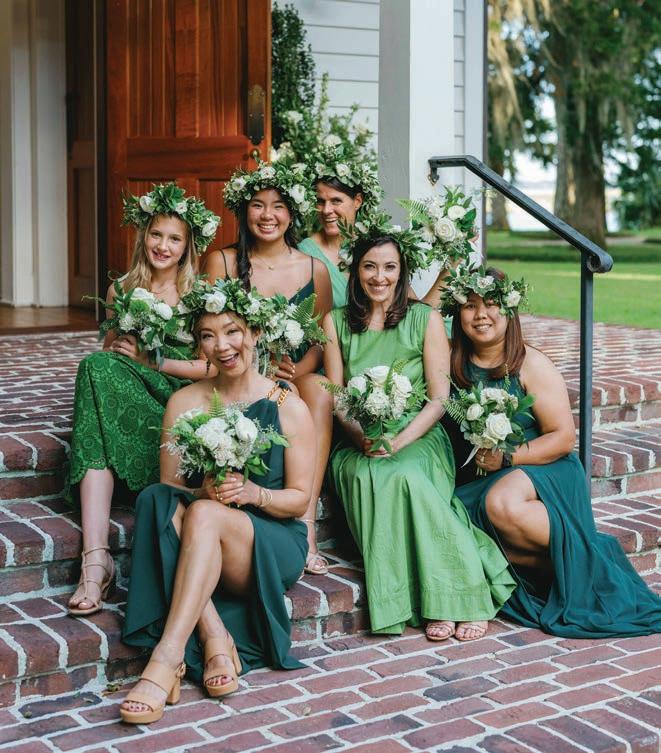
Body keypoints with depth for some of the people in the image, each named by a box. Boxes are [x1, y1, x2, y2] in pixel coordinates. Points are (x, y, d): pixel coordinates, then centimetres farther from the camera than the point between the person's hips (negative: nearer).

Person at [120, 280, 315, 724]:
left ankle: (167, 658, -41)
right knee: (161, 506, -30)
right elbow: (169, 485, 6)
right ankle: (215, 639, -35)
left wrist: (253, 493, -20)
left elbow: (299, 498, 1)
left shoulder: (288, 407, 0)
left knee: (205, 516, -35)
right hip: (198, 543, 3)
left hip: (273, 544, -3)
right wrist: (202, 491, -17)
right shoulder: (184, 403, 8)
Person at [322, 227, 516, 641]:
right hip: (358, 446, 2)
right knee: (367, 478, -33)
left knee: (402, 476, -36)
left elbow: (440, 399, 0)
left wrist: (399, 441, -15)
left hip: (418, 439, -1)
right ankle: (437, 603, -31)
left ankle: (456, 596, -28)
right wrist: (363, 437, -13)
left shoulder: (426, 320, 6)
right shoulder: (336, 323, 12)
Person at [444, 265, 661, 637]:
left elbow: (564, 437, -8)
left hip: (544, 471, -4)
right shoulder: (454, 363, 7)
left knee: (501, 504, -39)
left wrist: (507, 459, -18)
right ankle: (558, 566, -15)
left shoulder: (532, 365, -5)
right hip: (479, 480, 5)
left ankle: (584, 558, -14)